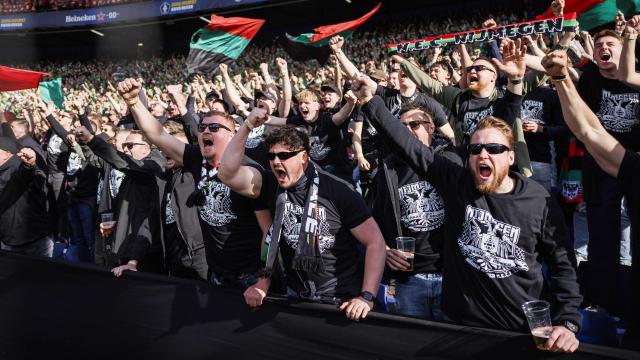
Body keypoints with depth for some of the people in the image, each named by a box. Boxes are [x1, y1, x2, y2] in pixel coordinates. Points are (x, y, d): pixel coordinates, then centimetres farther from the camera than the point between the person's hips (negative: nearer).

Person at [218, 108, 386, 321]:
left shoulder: (337, 192, -15)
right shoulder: (272, 186, -2)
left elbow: (375, 242, -14)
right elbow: (227, 173, -13)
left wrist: (367, 296, -22)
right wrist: (247, 127, -21)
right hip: (297, 298, 4)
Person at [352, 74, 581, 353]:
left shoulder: (539, 202, -7)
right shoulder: (456, 182, -5)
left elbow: (562, 265, -2)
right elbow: (409, 145, -8)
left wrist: (567, 323, -13)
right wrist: (370, 102, -12)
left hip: (521, 331, 0)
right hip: (461, 324, 1)